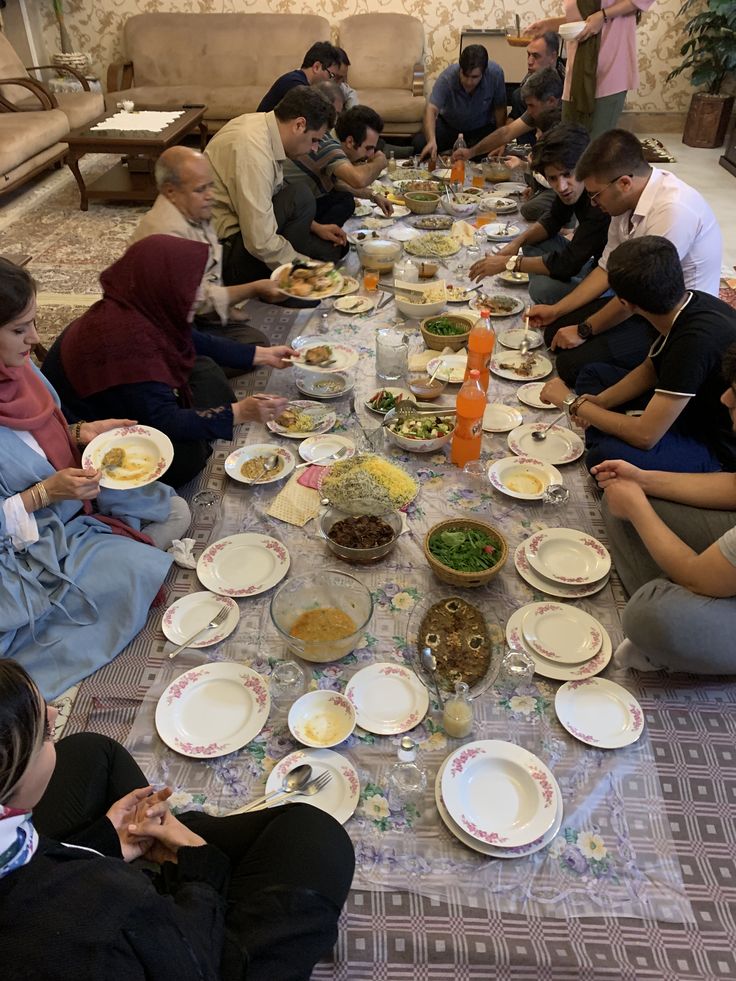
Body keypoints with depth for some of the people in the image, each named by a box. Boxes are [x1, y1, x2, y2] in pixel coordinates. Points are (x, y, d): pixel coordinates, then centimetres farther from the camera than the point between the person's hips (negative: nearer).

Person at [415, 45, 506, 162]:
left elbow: (500, 108, -14)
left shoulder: (495, 73, -27)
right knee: (419, 143, -20)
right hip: (449, 124, 0)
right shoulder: (447, 77, -30)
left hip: (482, 127, 0)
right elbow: (431, 109, -41)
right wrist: (431, 140, -59)